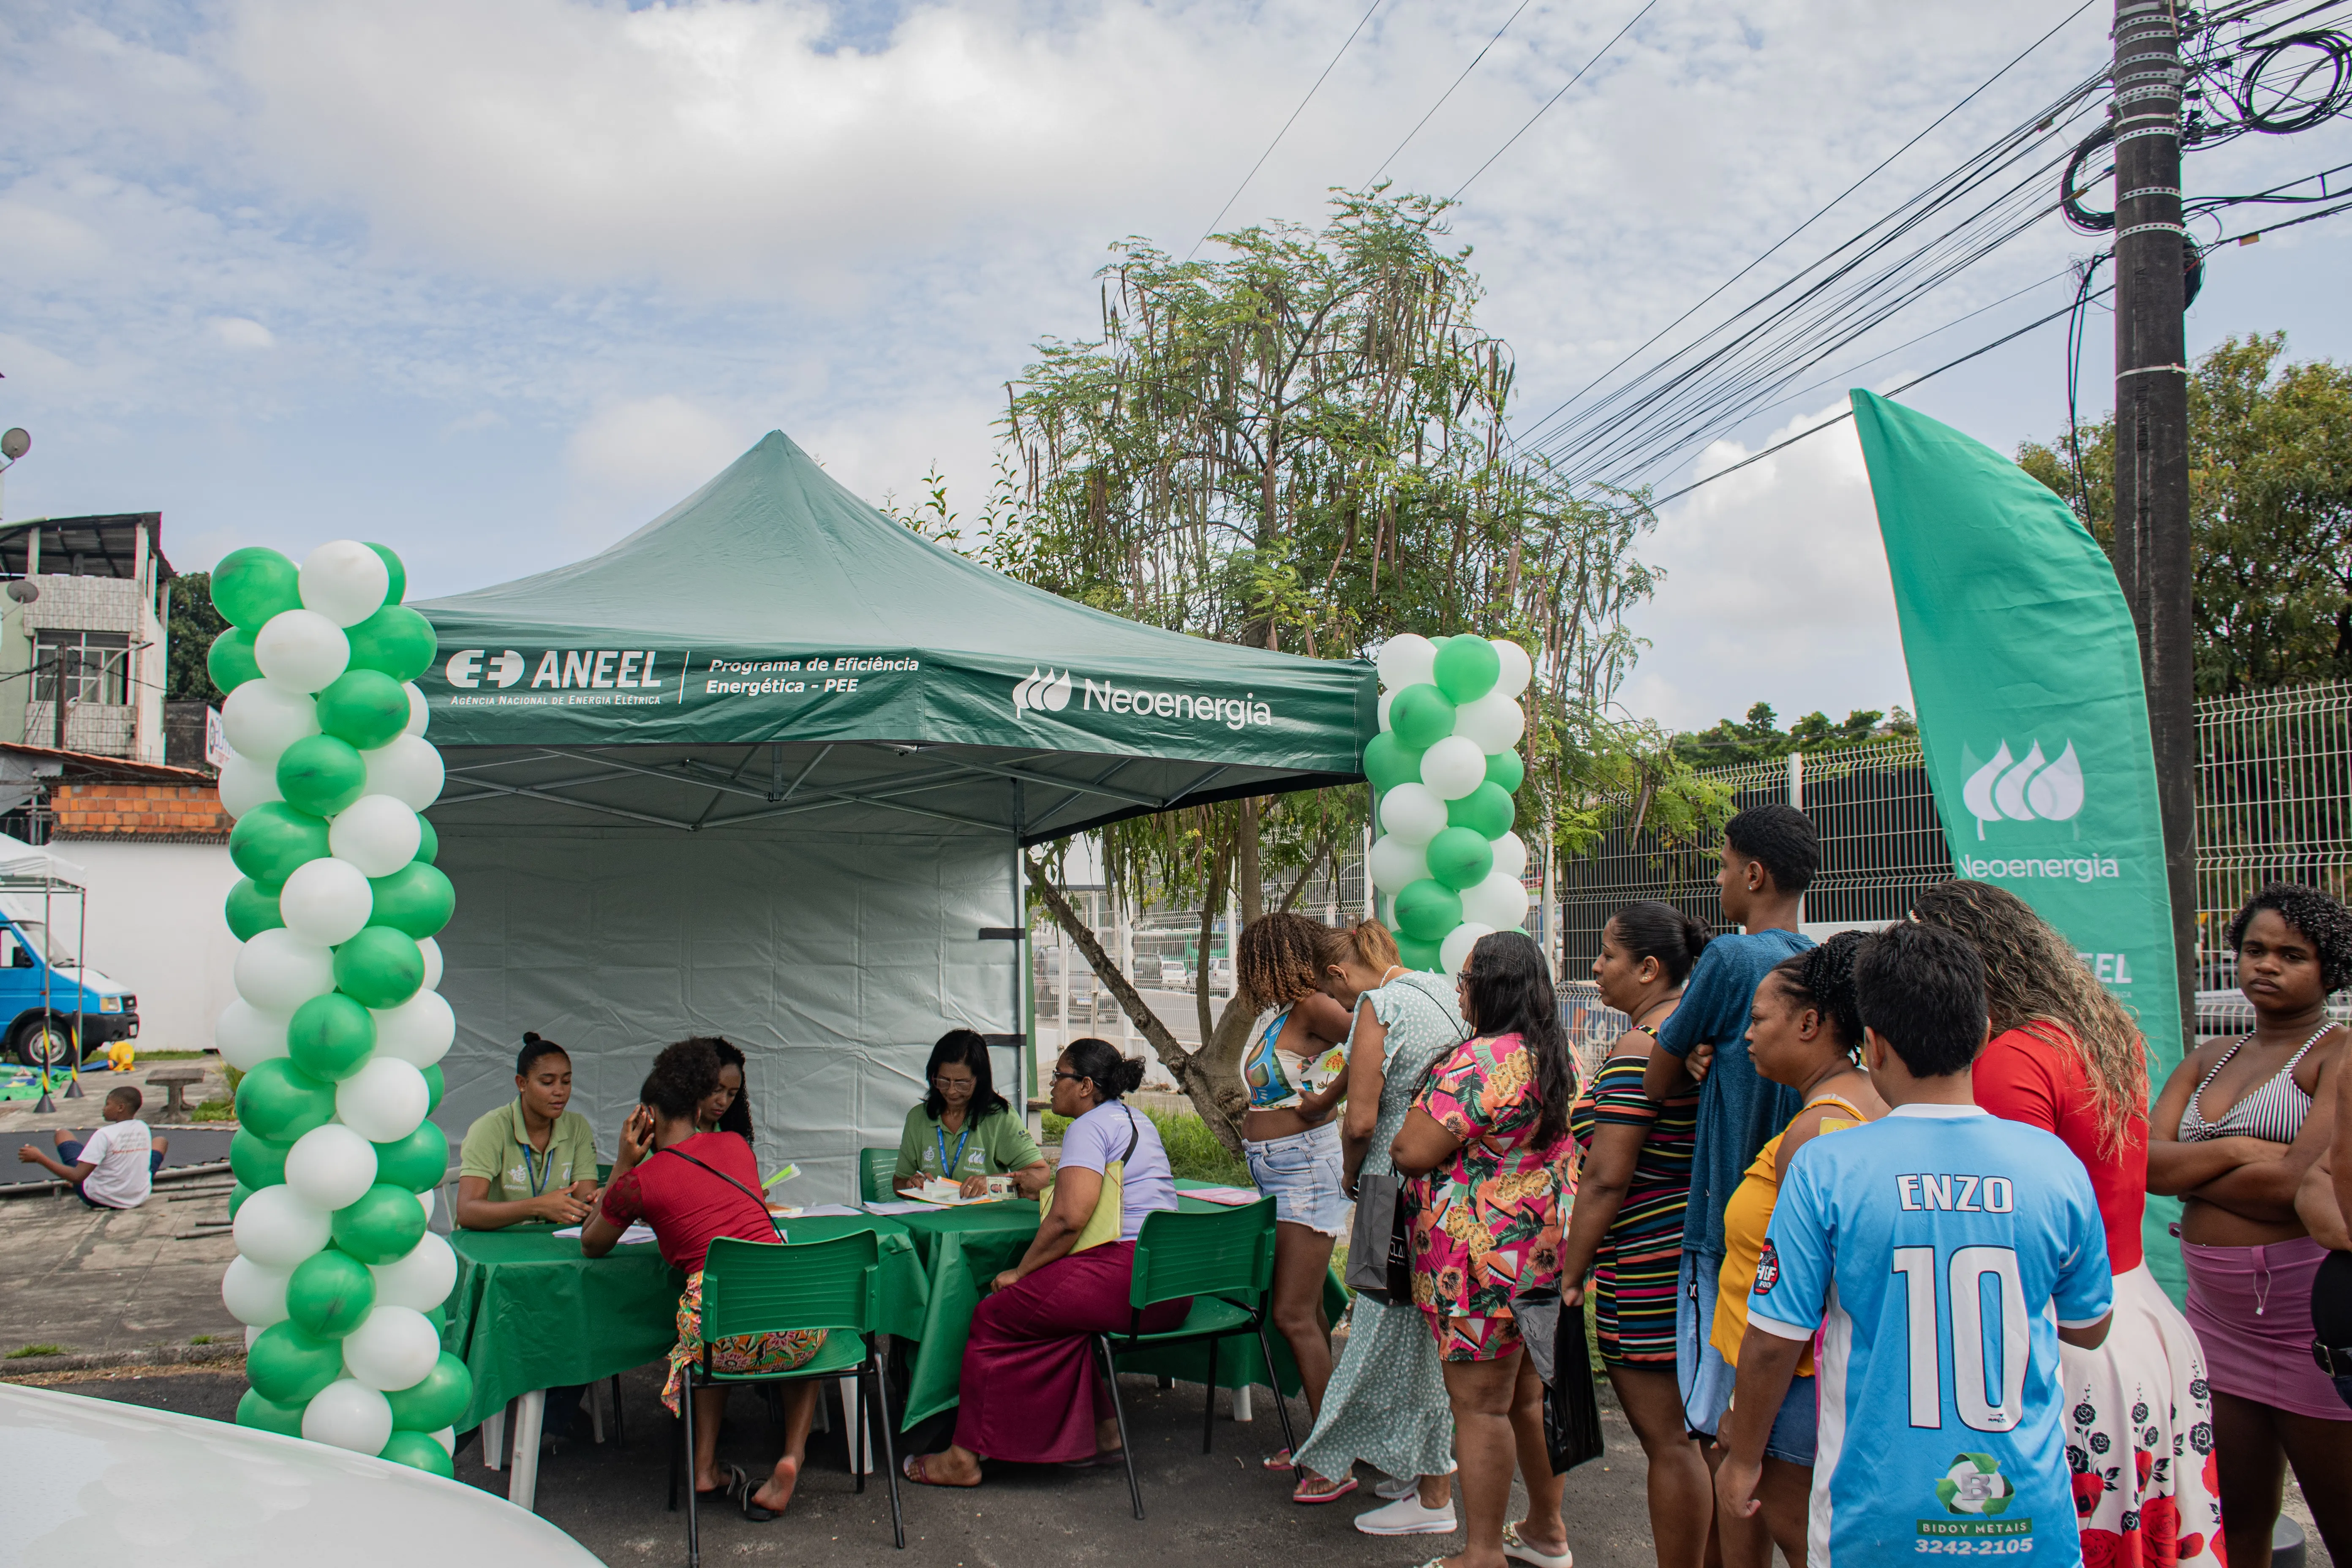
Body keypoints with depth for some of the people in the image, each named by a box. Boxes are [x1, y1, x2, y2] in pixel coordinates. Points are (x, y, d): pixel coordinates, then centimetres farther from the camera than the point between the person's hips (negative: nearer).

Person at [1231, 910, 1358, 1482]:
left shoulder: (1310, 1008, -14)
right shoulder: (1270, 1013, 11)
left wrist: (1325, 1098, -19)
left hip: (1307, 1166, -9)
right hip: (1273, 1171, 9)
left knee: (1294, 1316, -9)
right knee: (1307, 1312, 15)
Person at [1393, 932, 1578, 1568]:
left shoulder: (1481, 1061, -20)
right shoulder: (1557, 1058, 9)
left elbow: (1413, 1152, -20)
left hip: (1483, 1255, -9)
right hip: (1543, 1249, 9)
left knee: (1479, 1403, 0)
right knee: (1529, 1393, 20)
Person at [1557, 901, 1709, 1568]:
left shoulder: (1637, 1049, -18)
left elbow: (1606, 1179, -20)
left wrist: (1571, 1274, -13)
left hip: (1649, 1266, -10)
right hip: (1706, 1257, 10)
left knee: (1666, 1440, 0)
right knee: (1701, 1431, 17)